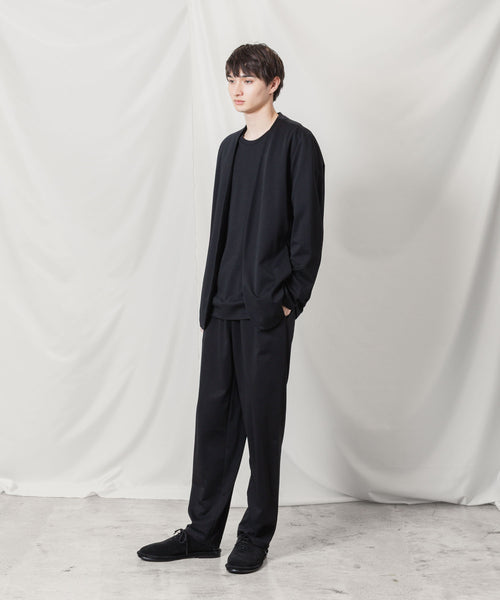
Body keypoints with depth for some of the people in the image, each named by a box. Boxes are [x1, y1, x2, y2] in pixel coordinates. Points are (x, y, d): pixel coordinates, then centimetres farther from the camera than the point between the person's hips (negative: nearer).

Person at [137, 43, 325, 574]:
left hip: (267, 310, -6)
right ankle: (203, 531, 18)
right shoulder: (230, 147, 17)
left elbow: (308, 228, -8)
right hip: (222, 306, 7)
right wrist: (211, 296, 13)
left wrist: (291, 299, -12)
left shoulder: (296, 143, -4)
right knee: (214, 416, 9)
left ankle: (256, 536, 15)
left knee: (262, 419, 1)